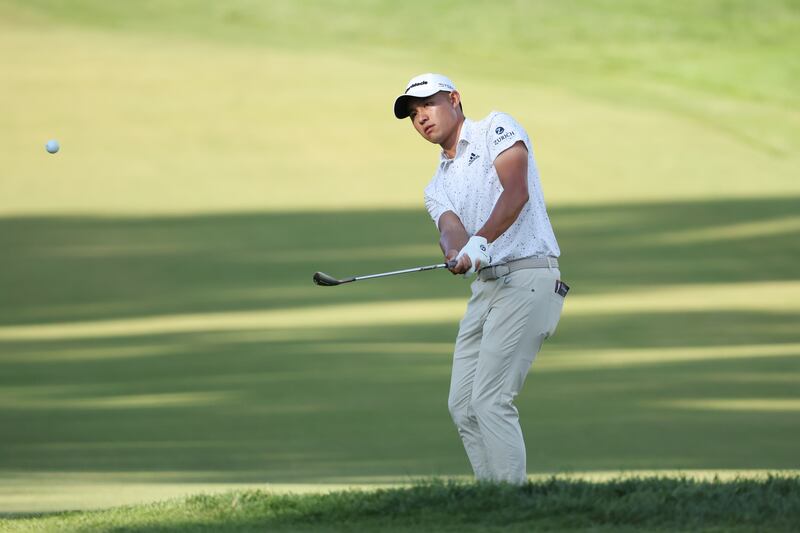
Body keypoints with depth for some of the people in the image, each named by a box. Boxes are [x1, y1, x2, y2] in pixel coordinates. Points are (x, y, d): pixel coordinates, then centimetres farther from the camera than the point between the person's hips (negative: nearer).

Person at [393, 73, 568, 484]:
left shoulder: (496, 128, 1)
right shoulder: (437, 187, 20)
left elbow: (516, 192, -15)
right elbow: (451, 230, -3)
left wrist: (480, 241, -28)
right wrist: (456, 253, -27)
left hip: (526, 277, -8)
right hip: (484, 287, 8)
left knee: (491, 400, -17)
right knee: (463, 404, 5)